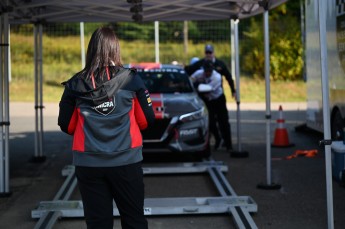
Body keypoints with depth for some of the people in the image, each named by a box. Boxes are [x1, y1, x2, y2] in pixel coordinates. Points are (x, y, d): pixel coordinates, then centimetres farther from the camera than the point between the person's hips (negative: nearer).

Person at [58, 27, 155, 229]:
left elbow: (67, 126, 5)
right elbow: (147, 120, 0)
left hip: (88, 164, 1)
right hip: (126, 161, -1)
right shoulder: (131, 80, -5)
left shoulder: (75, 84, -2)